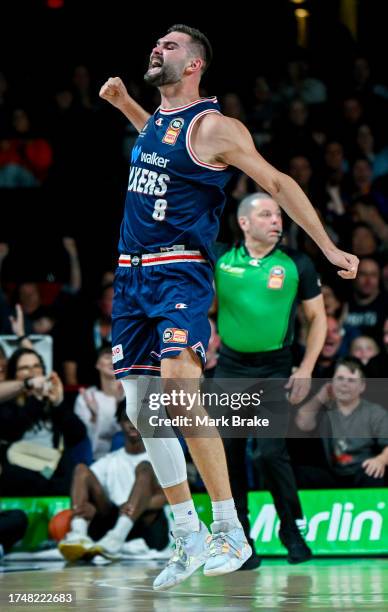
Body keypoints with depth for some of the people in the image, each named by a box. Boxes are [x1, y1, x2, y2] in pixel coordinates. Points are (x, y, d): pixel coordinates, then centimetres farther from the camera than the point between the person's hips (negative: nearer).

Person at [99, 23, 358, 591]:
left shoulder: (213, 126, -7)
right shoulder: (156, 118, 15)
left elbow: (279, 185, -3)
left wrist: (330, 249, -4)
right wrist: (123, 103, 29)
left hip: (181, 274, -8)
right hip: (132, 275, 8)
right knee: (140, 408, 6)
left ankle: (230, 532, -19)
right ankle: (188, 538, 16)